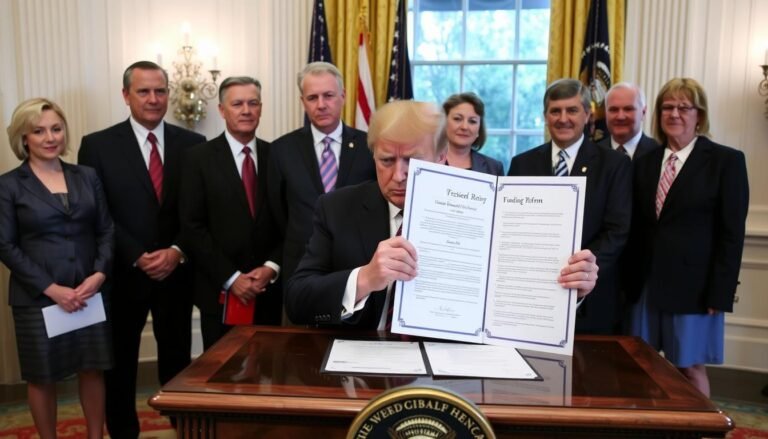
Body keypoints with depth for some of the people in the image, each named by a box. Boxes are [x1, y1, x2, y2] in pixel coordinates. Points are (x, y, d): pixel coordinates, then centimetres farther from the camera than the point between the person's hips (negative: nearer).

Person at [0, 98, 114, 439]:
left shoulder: (87, 177, 7)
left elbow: (107, 231, 6)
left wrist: (100, 274, -10)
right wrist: (51, 288, -13)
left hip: (91, 293, 2)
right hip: (36, 298, -2)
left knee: (93, 370, 10)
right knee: (42, 377, 10)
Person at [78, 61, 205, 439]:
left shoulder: (193, 144, 2)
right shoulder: (97, 145, -2)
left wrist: (177, 252, -13)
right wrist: (139, 257, -14)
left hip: (177, 271, 1)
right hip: (123, 274, -1)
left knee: (177, 356, 12)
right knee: (120, 360, 13)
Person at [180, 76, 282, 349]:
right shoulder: (199, 158, -3)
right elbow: (193, 227, -7)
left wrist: (272, 267, -9)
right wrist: (231, 278, -13)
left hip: (269, 290, 2)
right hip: (220, 291, -2)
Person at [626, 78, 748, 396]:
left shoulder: (726, 161, -2)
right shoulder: (645, 162, 10)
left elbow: (732, 234, -6)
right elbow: (636, 228, 9)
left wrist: (719, 294, -11)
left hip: (692, 286, -4)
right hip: (646, 284, 4)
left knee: (689, 368, 6)